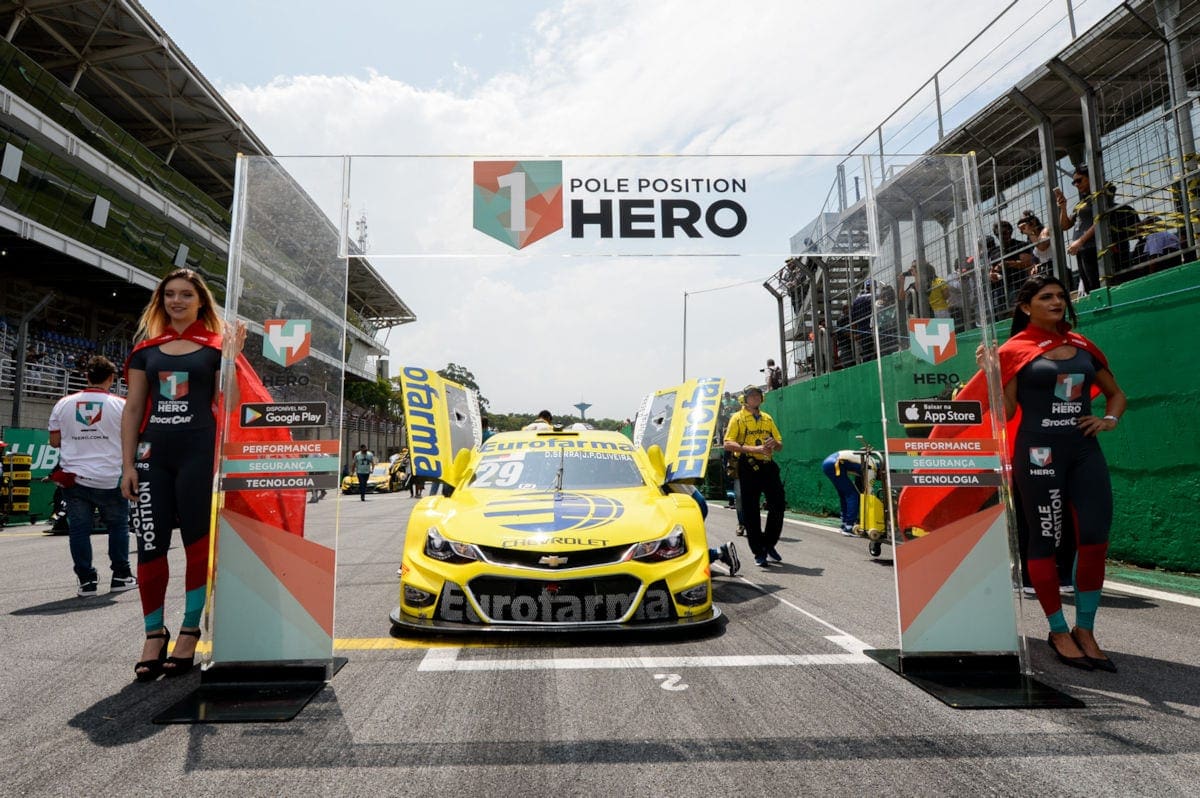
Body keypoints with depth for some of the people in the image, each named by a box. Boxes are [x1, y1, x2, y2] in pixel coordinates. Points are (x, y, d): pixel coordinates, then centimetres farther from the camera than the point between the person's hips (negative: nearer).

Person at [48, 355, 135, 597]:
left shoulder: (64, 403, 2)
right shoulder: (121, 405, -6)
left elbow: (54, 441, 6)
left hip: (74, 478, 2)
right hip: (109, 479, -2)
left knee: (79, 529, 8)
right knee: (118, 525, 12)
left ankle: (86, 580, 9)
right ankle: (120, 576, 15)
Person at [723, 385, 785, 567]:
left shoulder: (768, 418, 18)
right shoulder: (738, 418, 1)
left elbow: (780, 444, 19)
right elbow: (728, 444, -11)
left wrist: (774, 444, -6)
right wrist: (754, 449, -19)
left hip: (768, 466, 5)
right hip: (748, 468, -5)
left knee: (778, 506, 3)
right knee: (751, 511, 0)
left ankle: (769, 544, 23)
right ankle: (758, 552, 11)